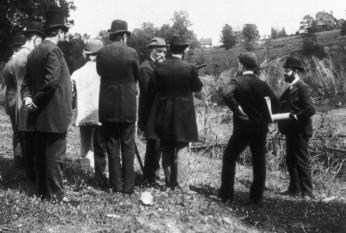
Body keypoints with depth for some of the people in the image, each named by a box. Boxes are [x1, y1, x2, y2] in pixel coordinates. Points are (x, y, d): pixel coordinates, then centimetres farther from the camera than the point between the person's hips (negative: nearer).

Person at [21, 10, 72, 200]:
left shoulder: (34, 53, 13)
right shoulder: (53, 51, -16)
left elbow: (27, 81, 13)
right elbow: (51, 81, -25)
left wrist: (27, 98, -3)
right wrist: (37, 100, -14)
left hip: (39, 115, 9)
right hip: (54, 114, -9)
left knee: (41, 154, 14)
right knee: (55, 155, -2)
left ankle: (43, 191, 24)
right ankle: (56, 194, 4)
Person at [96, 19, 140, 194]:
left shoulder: (101, 53, -3)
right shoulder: (131, 53, -7)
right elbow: (137, 76, 6)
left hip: (107, 107, 1)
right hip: (128, 107, -1)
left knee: (112, 147, 8)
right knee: (128, 147, 7)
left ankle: (116, 186, 10)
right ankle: (128, 186, 8)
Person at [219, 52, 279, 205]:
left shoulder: (237, 82, -8)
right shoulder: (262, 84, 3)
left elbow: (227, 95, -29)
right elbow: (275, 103, -1)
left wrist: (237, 109, -18)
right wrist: (266, 118, 8)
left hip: (242, 128, -3)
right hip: (260, 129, 3)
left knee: (229, 158, 11)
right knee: (259, 162, 9)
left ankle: (226, 194, 10)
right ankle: (256, 197, 11)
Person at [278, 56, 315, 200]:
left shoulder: (302, 88, -14)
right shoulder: (290, 88, 14)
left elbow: (310, 109, -22)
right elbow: (283, 106, 15)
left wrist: (295, 117, -22)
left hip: (300, 131, -9)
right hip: (291, 131, 9)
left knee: (302, 161, -3)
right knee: (291, 161, 15)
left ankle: (307, 193, 4)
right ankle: (294, 189, 26)